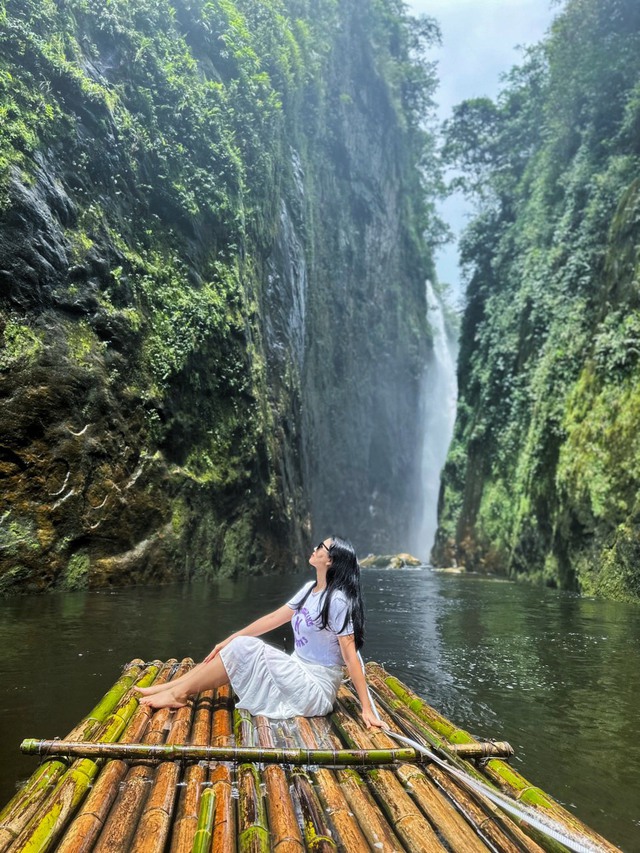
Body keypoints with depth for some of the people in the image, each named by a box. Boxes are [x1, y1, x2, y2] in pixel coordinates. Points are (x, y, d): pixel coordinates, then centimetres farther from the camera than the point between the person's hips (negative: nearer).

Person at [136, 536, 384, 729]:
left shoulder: (337, 600, -20)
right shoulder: (310, 589, 6)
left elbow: (350, 654, -21)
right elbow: (272, 619, 10)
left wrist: (366, 708, -21)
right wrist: (228, 641, 10)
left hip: (315, 690, -8)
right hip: (300, 675, 8)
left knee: (243, 648, -15)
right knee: (235, 648, 0)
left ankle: (179, 694, -2)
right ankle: (169, 688, 8)